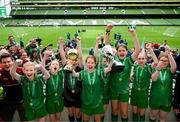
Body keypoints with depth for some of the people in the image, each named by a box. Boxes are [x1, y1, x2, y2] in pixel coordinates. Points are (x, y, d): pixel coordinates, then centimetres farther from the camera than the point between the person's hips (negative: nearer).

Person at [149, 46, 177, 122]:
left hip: (166, 99, 1)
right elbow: (154, 79, -27)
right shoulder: (155, 69, -6)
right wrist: (158, 68, -45)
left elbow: (174, 67, -29)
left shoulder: (169, 70, -5)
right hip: (155, 98, -1)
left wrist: (169, 54, -38)